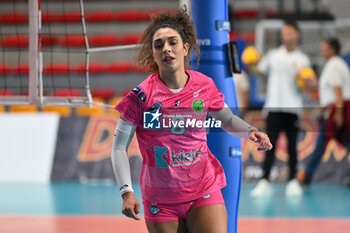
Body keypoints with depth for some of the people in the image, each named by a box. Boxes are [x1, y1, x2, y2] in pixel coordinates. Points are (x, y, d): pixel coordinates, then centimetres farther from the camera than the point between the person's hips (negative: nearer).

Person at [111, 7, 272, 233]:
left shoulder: (205, 86, -1)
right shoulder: (142, 95, -10)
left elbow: (227, 119, 19)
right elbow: (119, 147, -6)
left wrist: (251, 131, -3)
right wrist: (127, 192, -16)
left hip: (205, 192, 1)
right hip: (160, 201, -1)